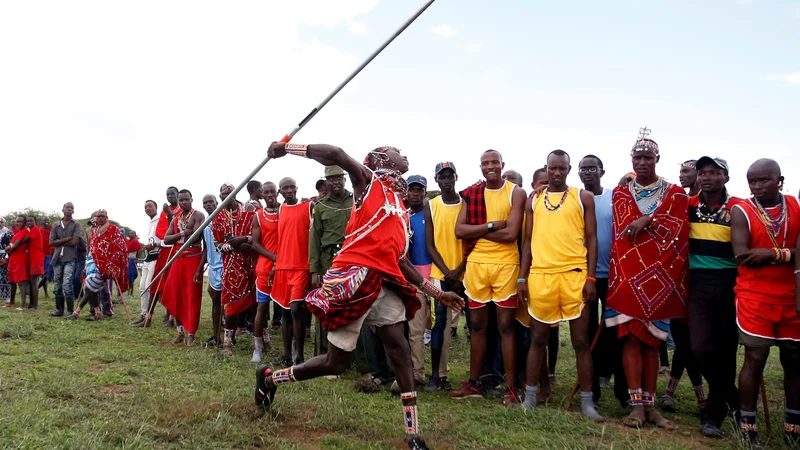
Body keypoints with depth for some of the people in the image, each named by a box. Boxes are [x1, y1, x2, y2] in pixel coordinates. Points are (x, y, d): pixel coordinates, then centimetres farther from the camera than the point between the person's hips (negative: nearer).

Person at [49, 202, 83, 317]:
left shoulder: (76, 225, 2)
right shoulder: (56, 226, 13)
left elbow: (74, 242, -8)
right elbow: (51, 243, 4)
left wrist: (59, 242, -2)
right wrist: (66, 239, -8)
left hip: (69, 259, -5)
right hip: (57, 258, 5)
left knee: (67, 285, -14)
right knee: (57, 286, 9)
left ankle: (71, 311, -8)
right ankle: (59, 310, 18)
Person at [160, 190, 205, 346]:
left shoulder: (198, 216, -6)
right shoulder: (175, 219, 14)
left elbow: (196, 236, -20)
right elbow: (166, 240, 4)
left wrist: (177, 237, -10)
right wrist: (181, 234, -13)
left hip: (193, 259, -7)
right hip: (178, 259, 7)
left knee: (192, 297, -4)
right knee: (176, 295, 8)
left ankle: (191, 333, 1)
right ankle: (181, 331, 19)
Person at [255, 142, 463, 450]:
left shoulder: (401, 208, 21)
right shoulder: (368, 181, 2)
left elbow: (399, 260, 21)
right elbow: (335, 154, -16)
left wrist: (437, 293, 19)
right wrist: (288, 146, -19)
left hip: (385, 282, 7)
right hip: (355, 277, -7)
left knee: (399, 349, -2)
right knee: (337, 362, 1)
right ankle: (270, 377, 25)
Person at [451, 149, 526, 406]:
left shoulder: (516, 193, -1)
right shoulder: (471, 193, 8)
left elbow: (511, 233, -13)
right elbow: (459, 230, -3)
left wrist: (477, 230, -7)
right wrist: (492, 225, -11)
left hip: (506, 265, -3)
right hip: (476, 264, 3)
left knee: (506, 326, 0)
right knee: (478, 325, 11)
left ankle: (511, 388, 8)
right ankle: (473, 383, 21)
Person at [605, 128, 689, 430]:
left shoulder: (675, 193, 10)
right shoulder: (621, 193, 12)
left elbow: (679, 229, -5)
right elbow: (623, 232, 1)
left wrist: (647, 221, -14)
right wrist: (660, 228, -8)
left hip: (661, 277, 1)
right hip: (629, 275, 0)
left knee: (653, 338, 5)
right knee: (632, 336, -6)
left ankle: (649, 403, 11)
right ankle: (637, 404, -3)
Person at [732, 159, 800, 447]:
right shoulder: (741, 211, -4)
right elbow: (742, 256, -15)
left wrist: (770, 253, -15)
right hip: (754, 296, -3)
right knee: (755, 359, -4)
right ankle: (748, 427, 6)